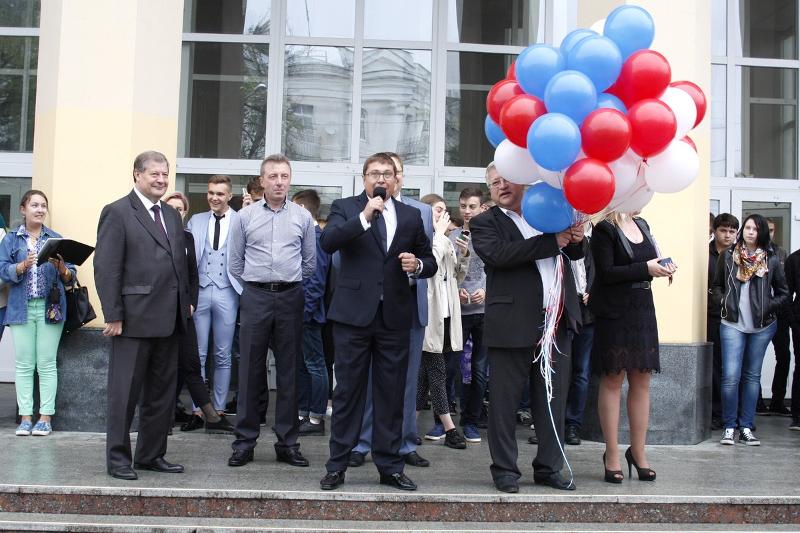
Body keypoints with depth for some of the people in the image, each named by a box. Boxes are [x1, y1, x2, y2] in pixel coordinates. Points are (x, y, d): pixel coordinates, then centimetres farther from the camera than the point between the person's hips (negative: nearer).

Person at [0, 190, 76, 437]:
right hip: (21, 308, 0)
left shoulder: (55, 239, 10)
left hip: (50, 308, 0)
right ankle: (25, 417, 6)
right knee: (24, 365, 1)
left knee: (47, 364, -2)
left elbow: (70, 276, 5)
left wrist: (61, 267, -16)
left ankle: (45, 417, 3)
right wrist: (24, 265, -20)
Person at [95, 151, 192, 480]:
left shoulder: (172, 216, 16)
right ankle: (118, 459, 12)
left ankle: (152, 455, 22)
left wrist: (185, 302, 9)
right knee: (125, 391, 2)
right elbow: (106, 268, -10)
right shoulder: (117, 212, -5)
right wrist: (113, 315, -15)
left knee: (162, 392, 12)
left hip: (168, 319, 7)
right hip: (134, 318, -7)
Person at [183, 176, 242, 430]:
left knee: (223, 357, 7)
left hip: (226, 292, -2)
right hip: (199, 291, 2)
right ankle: (198, 410, 11)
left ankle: (219, 410, 16)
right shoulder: (195, 221, 10)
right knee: (197, 355, 4)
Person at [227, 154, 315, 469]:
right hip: (255, 297, -1)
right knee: (251, 370, 1)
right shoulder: (245, 217, 4)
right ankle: (245, 441, 9)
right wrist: (253, 287, 12)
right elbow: (235, 263, 10)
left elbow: (310, 262, 12)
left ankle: (287, 442, 11)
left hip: (290, 298, 1)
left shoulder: (303, 217, 6)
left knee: (289, 371, 4)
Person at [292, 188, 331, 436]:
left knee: (314, 365, -1)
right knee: (300, 365, 15)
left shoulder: (316, 238, -15)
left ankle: (316, 418, 7)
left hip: (308, 313, -9)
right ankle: (301, 413, 24)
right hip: (298, 313, 9)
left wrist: (304, 311, -20)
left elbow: (316, 280, -20)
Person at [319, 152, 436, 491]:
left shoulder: (411, 216, 13)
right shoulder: (345, 208, 5)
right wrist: (364, 216, -20)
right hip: (354, 313, -2)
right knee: (348, 391, 3)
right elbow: (327, 242, -13)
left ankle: (390, 466, 17)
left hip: (395, 315, 3)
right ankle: (337, 466, 12)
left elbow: (429, 262, 17)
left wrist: (418, 265, -5)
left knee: (392, 394, 7)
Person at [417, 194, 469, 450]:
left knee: (425, 371, 10)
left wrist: (464, 255, 3)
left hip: (445, 313, 8)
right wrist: (439, 232, -13)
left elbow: (457, 276, 21)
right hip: (428, 313, -8)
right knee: (437, 371, -5)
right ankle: (449, 428, -1)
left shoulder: (444, 242, 17)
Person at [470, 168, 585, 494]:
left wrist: (576, 239, -2)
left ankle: (549, 467, 22)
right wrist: (551, 242, -19)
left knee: (553, 398, 10)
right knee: (505, 400, 3)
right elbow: (498, 254, -17)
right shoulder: (484, 223, 2)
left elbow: (574, 252, 23)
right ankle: (504, 469, 15)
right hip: (512, 324, -4)